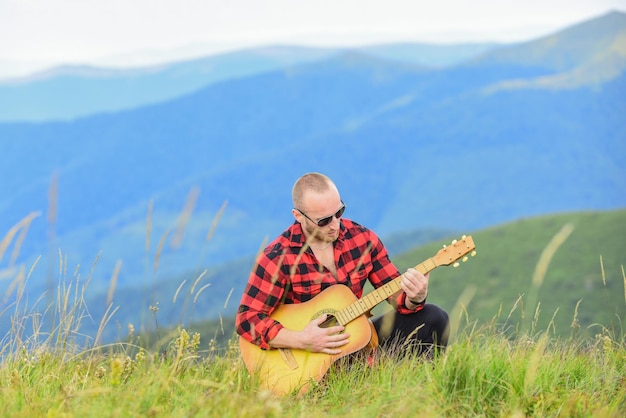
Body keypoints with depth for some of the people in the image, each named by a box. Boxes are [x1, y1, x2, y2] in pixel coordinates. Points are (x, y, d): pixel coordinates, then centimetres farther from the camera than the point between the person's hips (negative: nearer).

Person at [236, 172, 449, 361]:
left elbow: (395, 291, 3)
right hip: (308, 358, -5)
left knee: (433, 318, -8)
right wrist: (302, 340, -28)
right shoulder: (277, 258, -15)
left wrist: (414, 298, -22)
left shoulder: (362, 238, -1)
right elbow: (247, 319, -16)